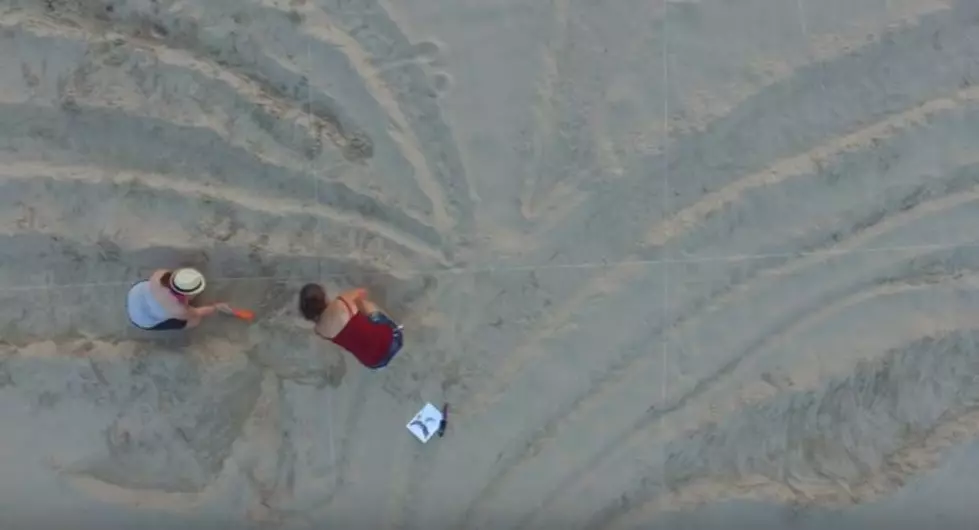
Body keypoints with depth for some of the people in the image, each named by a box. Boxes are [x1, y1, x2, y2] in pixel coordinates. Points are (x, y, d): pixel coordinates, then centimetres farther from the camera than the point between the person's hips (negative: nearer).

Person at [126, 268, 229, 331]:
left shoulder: (162, 274, -29)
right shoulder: (178, 310, -38)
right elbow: (197, 313, -15)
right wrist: (216, 307, 1)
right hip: (142, 319, -5)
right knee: (195, 320, 1)